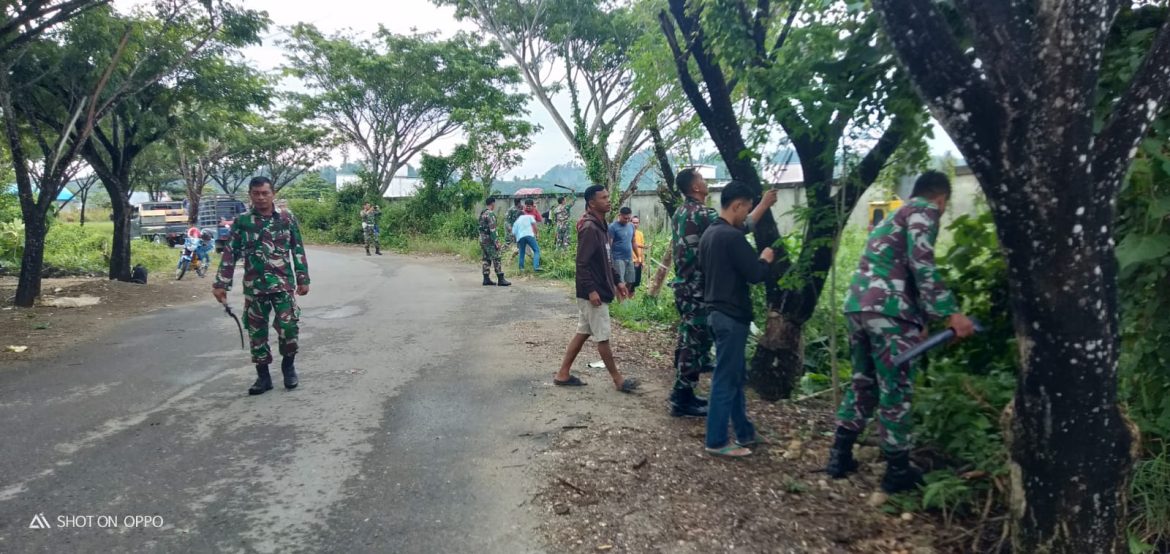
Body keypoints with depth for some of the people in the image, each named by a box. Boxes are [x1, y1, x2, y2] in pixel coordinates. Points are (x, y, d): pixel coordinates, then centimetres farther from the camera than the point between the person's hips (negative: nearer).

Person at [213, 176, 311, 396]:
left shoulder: (287, 219, 1)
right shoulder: (241, 221, 2)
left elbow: (298, 250, 5)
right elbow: (230, 254, 2)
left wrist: (303, 279, 2)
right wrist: (221, 284, -3)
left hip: (283, 283, -1)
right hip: (254, 286, 2)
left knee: (288, 327, -10)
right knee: (257, 332, 6)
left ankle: (288, 365, 15)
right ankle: (263, 376, 18)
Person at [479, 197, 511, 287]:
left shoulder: (482, 213, 14)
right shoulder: (490, 214, -15)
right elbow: (492, 229, -21)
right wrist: (496, 242, -19)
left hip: (482, 238, 9)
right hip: (489, 239, -9)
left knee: (486, 259, 11)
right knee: (496, 259, -7)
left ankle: (486, 279, 10)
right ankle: (501, 279, -8)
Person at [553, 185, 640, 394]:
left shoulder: (601, 226, 12)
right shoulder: (589, 228, -18)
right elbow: (582, 263, -22)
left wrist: (616, 282, 19)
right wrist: (591, 290, -23)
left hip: (599, 290, 10)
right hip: (593, 293, -10)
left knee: (582, 333, 14)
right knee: (602, 337, 2)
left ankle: (563, 375, 20)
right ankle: (618, 379, 13)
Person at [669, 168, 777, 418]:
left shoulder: (680, 213, 11)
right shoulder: (701, 214, -18)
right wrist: (764, 203, -6)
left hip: (684, 286, 10)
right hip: (697, 289, -10)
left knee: (688, 339, 15)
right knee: (696, 342, -4)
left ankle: (681, 393, 22)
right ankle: (682, 399, 1)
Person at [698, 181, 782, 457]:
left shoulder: (709, 233, 10)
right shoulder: (732, 236, -19)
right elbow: (755, 275, -20)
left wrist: (754, 259, 19)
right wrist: (765, 259, 1)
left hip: (716, 311, 10)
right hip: (731, 315, -10)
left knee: (736, 375, 17)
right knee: (726, 379, -2)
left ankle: (744, 432, 27)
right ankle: (717, 442, 5)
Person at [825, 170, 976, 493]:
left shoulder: (894, 216, 29)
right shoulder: (925, 210, 2)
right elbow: (921, 264, -14)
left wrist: (927, 317, 41)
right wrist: (951, 312, -16)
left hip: (857, 305, 9)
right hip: (887, 310, -8)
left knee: (863, 384, 18)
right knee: (896, 391, 1)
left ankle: (840, 457, 22)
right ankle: (897, 472, 11)